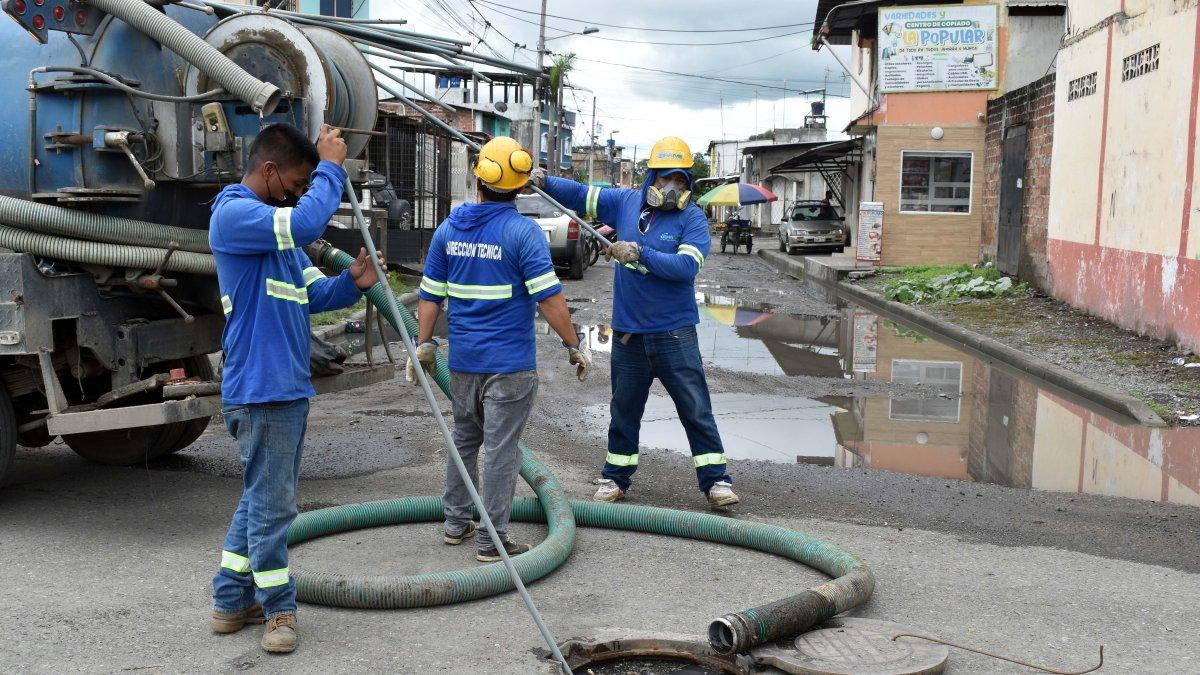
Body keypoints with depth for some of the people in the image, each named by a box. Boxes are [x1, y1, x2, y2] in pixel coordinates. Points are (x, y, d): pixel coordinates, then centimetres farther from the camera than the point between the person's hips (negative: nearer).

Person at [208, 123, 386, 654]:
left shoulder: (276, 224, 18)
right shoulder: (235, 213, -12)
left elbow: (310, 293, 16)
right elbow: (306, 224, -29)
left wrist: (351, 283, -3)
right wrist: (331, 167, -15)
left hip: (288, 387, 10)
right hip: (260, 389, -10)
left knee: (261, 499, 17)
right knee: (271, 504, 0)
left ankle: (232, 601, 27)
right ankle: (278, 608, 13)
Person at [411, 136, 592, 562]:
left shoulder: (448, 229, 4)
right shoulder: (523, 232, -13)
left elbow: (430, 295, 7)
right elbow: (548, 297, -16)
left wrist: (424, 343, 15)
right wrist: (574, 344, -8)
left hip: (463, 359, 6)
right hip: (509, 362, -5)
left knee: (464, 440, 20)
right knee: (501, 449, 0)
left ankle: (456, 523, 28)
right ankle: (492, 540, 4)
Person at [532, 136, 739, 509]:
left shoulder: (693, 219, -8)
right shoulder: (625, 202, 4)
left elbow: (686, 266, -22)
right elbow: (580, 195, 9)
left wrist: (639, 253, -25)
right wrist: (544, 182, -6)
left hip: (674, 331, -3)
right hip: (628, 331, 4)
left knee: (696, 408, -1)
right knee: (624, 408, 15)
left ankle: (716, 480, 8)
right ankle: (615, 477, 29)